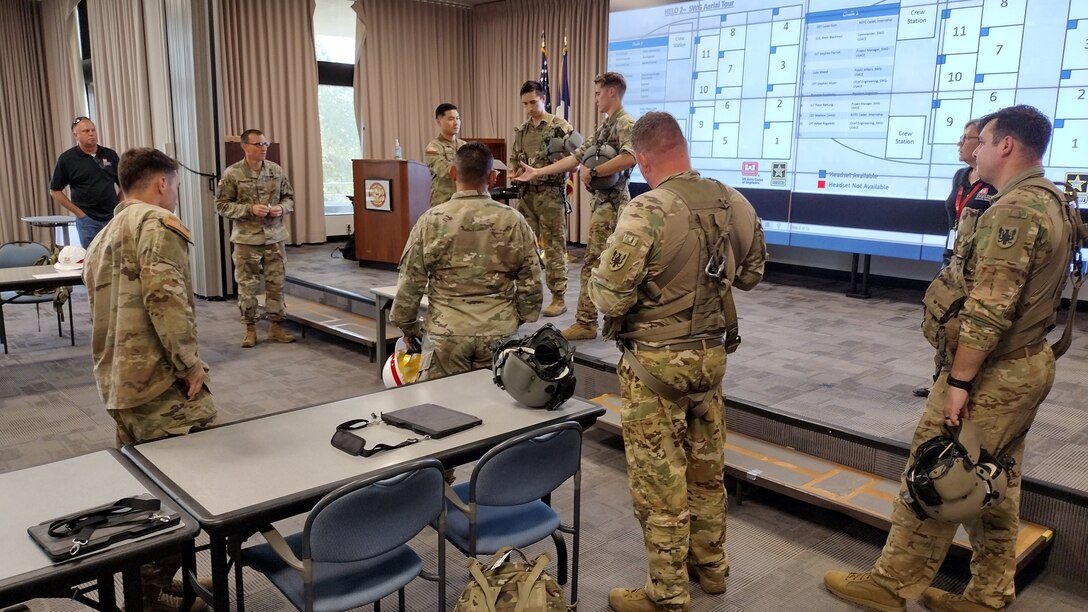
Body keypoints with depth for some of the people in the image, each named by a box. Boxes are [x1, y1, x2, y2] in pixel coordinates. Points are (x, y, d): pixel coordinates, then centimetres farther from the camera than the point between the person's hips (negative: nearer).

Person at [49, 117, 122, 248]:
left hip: (113, 218, 3)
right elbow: (55, 191, 2)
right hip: (88, 220, -2)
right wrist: (78, 212, -5)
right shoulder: (67, 159, -1)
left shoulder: (110, 155, 6)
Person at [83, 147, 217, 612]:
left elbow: (104, 308, 23)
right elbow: (164, 297, -22)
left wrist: (112, 374, 22)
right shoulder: (157, 223, -8)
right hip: (160, 382, -10)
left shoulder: (105, 237, 23)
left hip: (118, 384, 10)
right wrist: (190, 363, -16)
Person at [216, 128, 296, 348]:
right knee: (247, 286, 4)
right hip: (246, 239, -3)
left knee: (276, 283, 8)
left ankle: (276, 325, 20)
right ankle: (250, 328, 17)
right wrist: (249, 209, -17)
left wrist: (282, 208, -9)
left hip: (275, 238, 3)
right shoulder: (232, 174, -7)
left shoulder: (276, 170, 3)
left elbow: (289, 197, 13)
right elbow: (222, 205, -5)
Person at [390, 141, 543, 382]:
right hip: (499, 332, 1)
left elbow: (410, 283, -2)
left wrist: (407, 325, 12)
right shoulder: (514, 221, -3)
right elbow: (531, 283, 2)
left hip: (446, 333, -1)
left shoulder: (431, 221, -6)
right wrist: (519, 318, 18)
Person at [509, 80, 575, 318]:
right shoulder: (521, 130, 13)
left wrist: (542, 171, -19)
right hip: (525, 195, 6)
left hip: (551, 195, -6)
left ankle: (559, 298, 5)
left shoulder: (560, 126, -6)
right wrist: (513, 169, -3)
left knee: (554, 247, -2)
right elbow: (513, 159, 21)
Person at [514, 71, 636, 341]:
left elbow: (630, 157, -32)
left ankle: (585, 323, 1)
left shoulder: (625, 123, -13)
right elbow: (576, 157, 17)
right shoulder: (604, 127, 18)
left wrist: (593, 172, -22)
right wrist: (537, 172, 14)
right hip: (603, 201, 10)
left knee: (593, 263, -6)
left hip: (610, 203, -10)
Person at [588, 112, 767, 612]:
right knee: (706, 468, 22)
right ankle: (711, 566, 40)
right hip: (712, 354, 7)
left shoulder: (646, 213, -23)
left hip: (657, 363, -6)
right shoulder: (735, 205, -2)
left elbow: (610, 297, -22)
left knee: (659, 482, 7)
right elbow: (751, 275, 11)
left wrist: (598, 276, -1)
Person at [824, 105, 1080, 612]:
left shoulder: (1013, 210, -20)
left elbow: (989, 310, -26)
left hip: (989, 373, -10)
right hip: (1025, 364, 10)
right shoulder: (1051, 202, 12)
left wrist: (958, 379, -20)